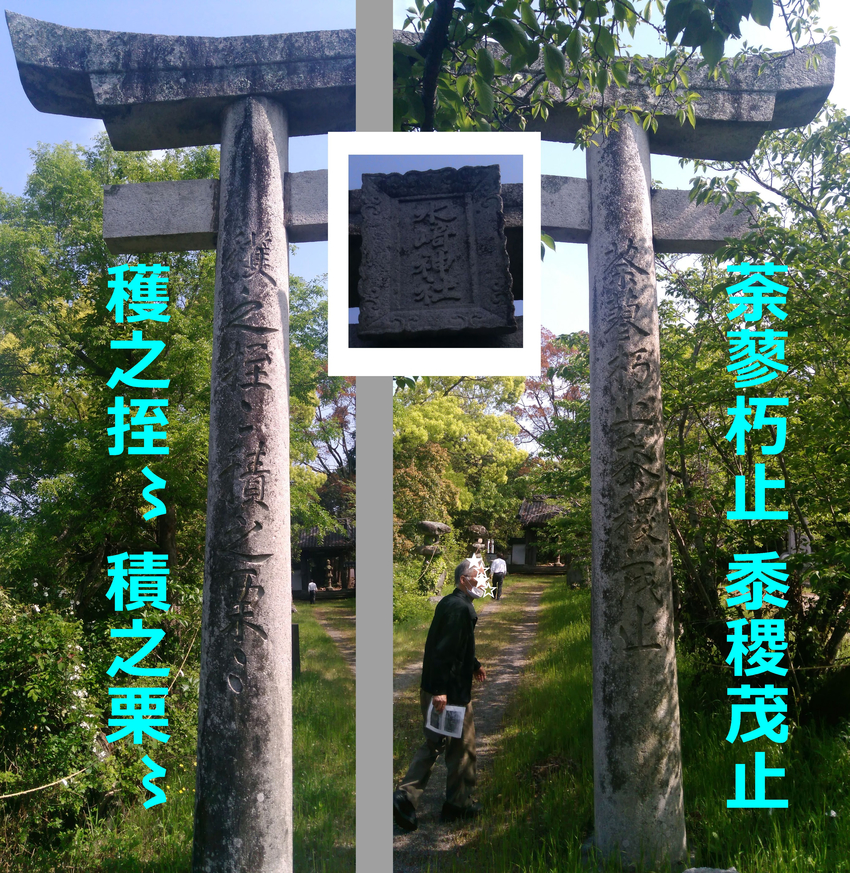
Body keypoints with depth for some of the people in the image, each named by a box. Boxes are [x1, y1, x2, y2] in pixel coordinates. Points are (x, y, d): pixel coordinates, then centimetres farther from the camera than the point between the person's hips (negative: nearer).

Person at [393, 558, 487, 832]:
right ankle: (459, 803, 20)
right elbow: (446, 650, -26)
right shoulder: (460, 608, -18)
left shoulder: (449, 603, 13)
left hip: (433, 689, 10)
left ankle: (405, 797, 10)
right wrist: (440, 691, -28)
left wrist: (474, 664, 37)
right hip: (451, 692, -10)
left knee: (434, 744, 15)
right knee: (463, 746, 7)